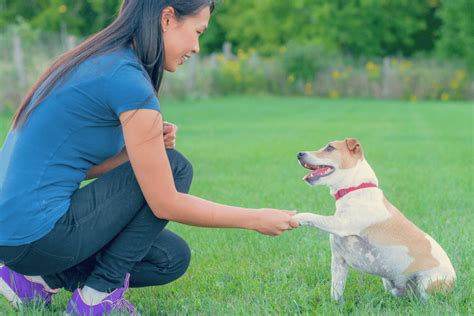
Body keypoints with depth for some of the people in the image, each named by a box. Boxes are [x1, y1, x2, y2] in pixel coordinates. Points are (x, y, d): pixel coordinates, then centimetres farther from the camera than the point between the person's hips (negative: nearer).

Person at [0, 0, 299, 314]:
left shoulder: (96, 61, 11)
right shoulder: (129, 82, -17)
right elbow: (165, 204, -14)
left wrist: (148, 143, 1)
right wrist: (257, 219, -5)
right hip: (39, 236, -9)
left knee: (173, 258, 15)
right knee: (175, 168, -3)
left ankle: (43, 280, 11)